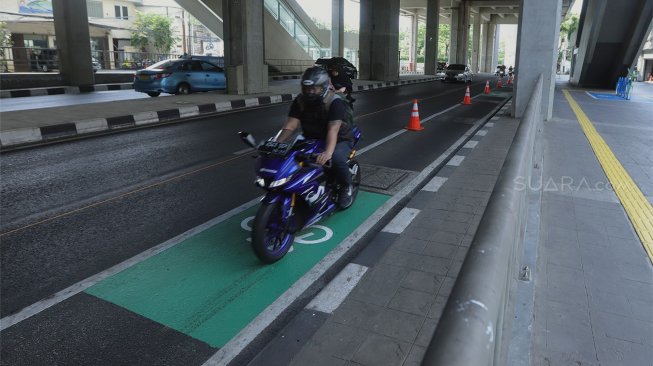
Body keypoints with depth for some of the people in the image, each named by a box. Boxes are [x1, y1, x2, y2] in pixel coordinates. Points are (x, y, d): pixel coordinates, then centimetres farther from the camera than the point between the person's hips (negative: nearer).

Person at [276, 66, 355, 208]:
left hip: (340, 140, -5)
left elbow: (333, 129, -36)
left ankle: (346, 187, -4)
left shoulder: (335, 102, -22)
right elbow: (290, 125, -14)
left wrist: (328, 152, -54)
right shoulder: (300, 101, -5)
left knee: (336, 159, -36)